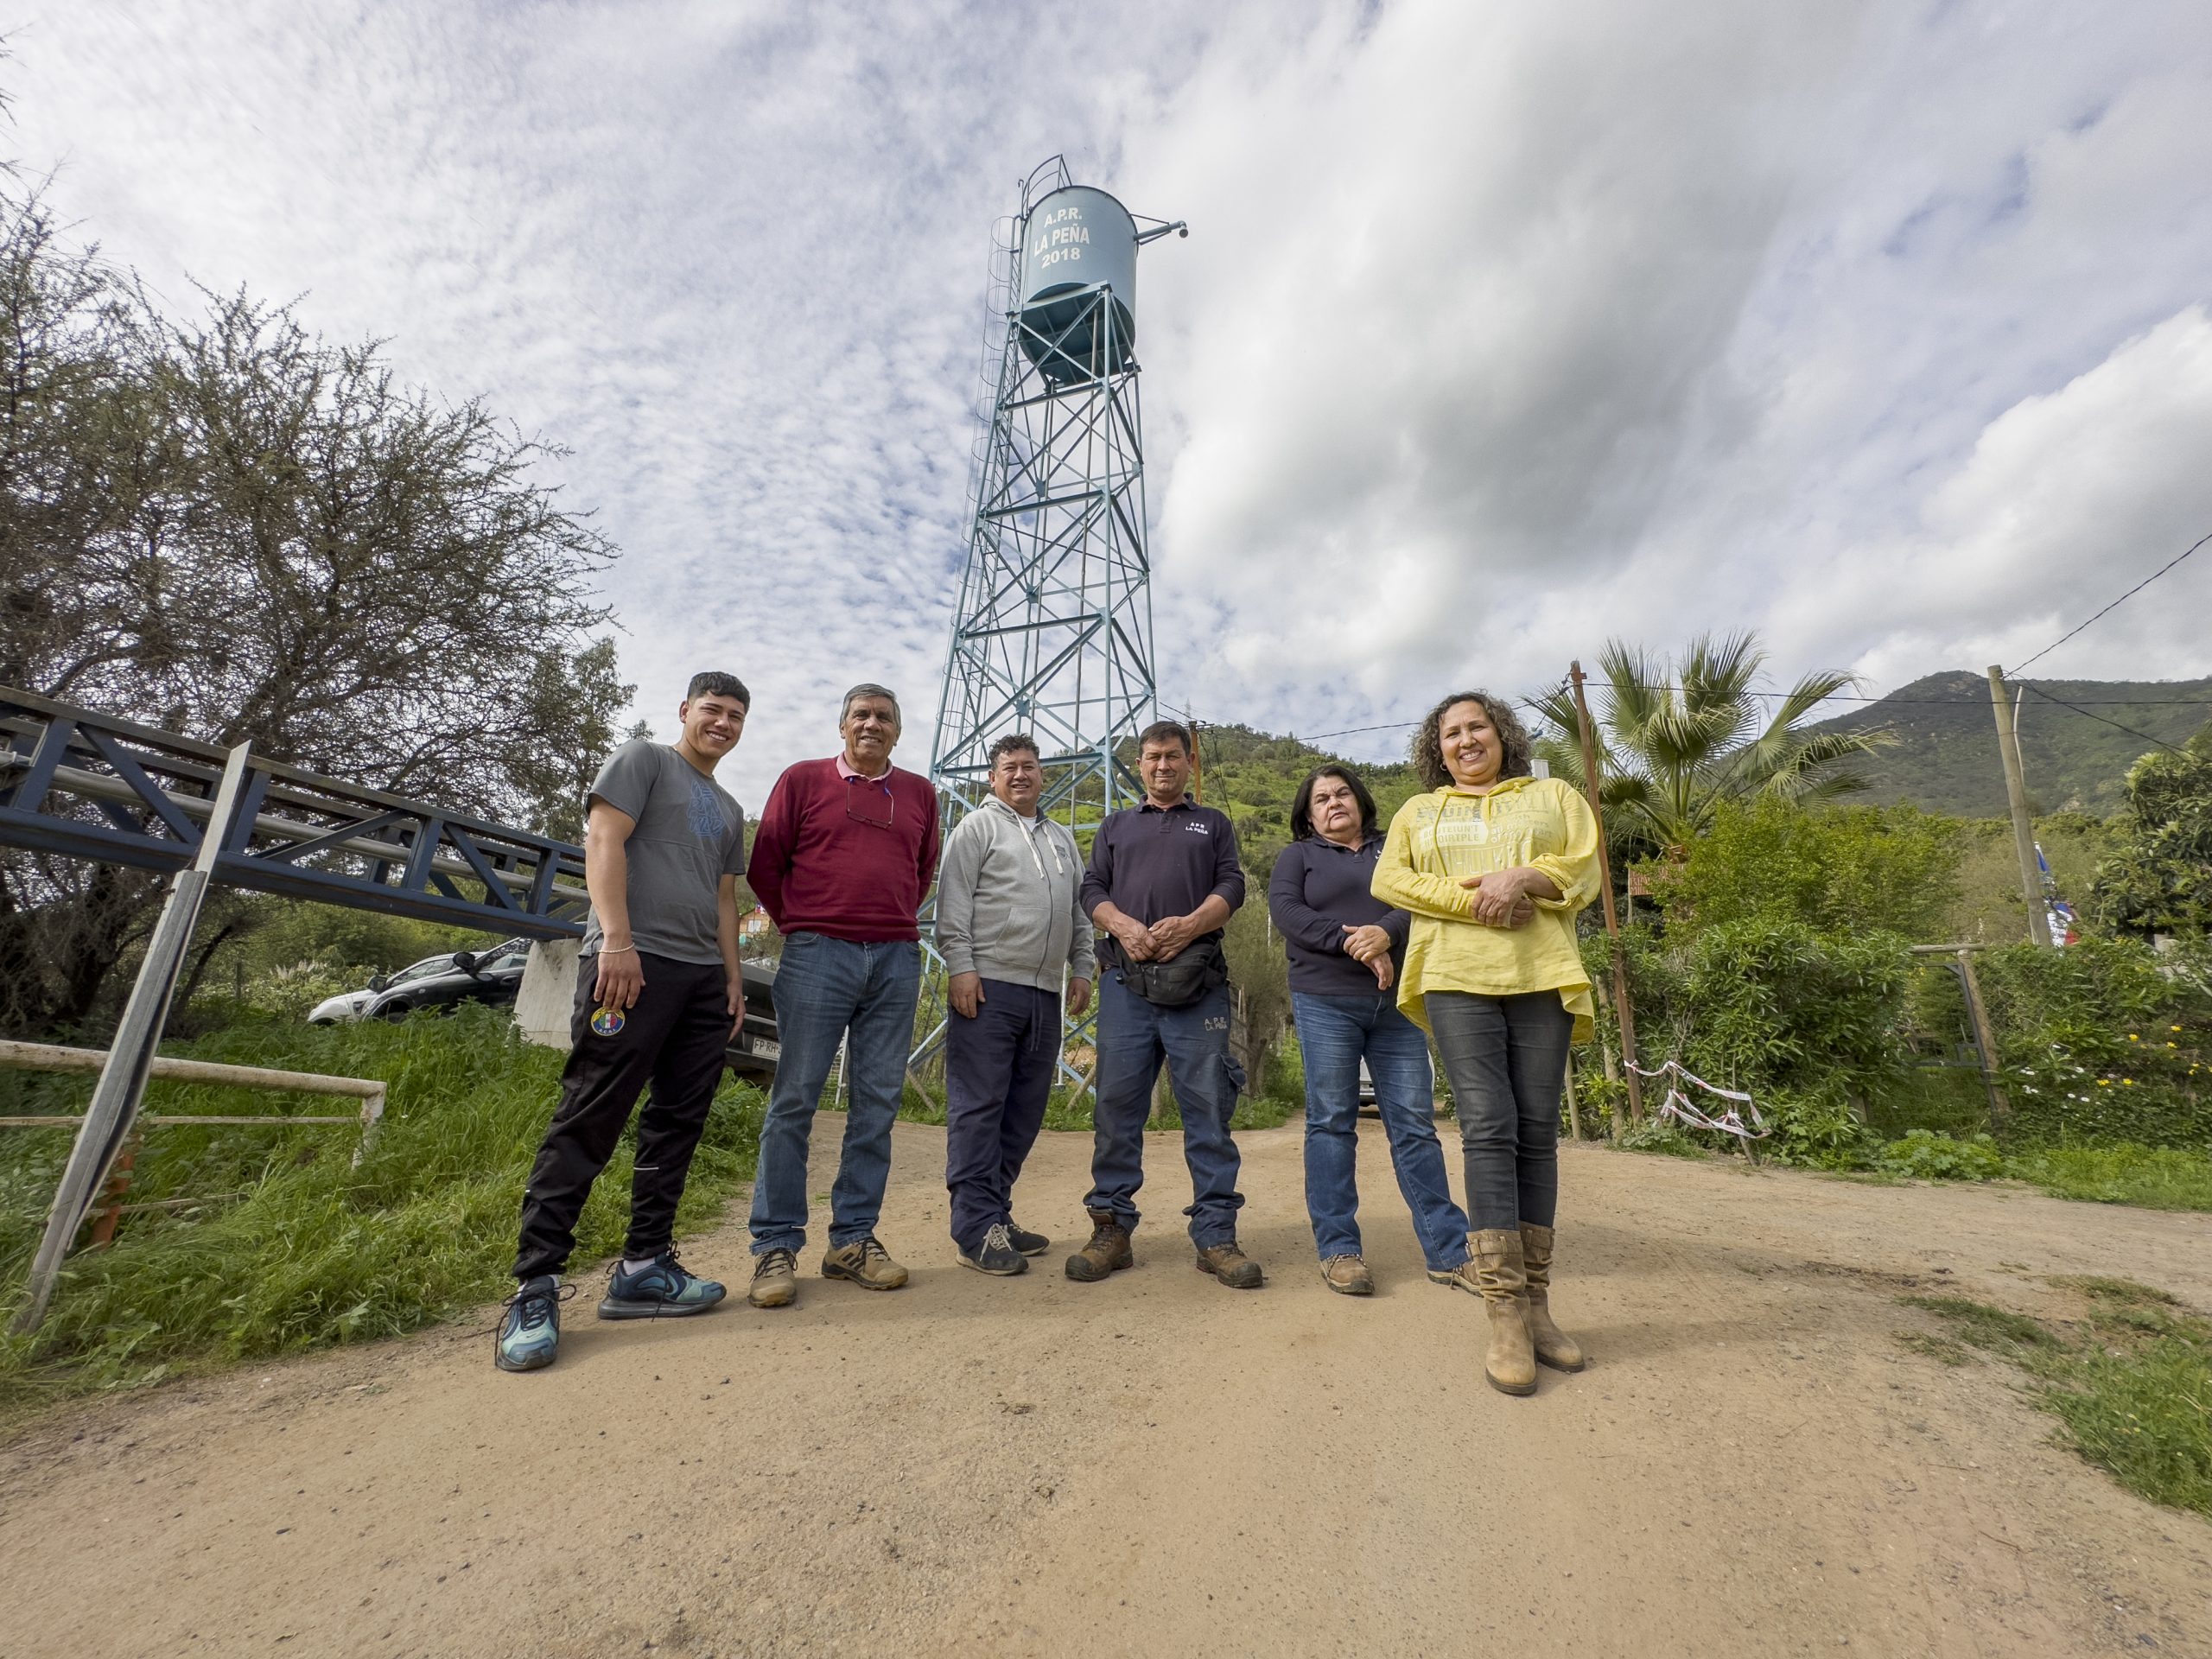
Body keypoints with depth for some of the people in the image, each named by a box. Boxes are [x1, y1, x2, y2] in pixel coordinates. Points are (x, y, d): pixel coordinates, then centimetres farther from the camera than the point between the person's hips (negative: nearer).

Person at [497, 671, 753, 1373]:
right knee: (588, 1122, -6)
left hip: (704, 978, 7)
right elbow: (604, 841, -7)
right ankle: (535, 1284, 3)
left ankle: (643, 1269, 15)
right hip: (635, 962, -7)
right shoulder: (642, 758, 6)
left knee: (676, 1126, 7)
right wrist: (615, 938, -18)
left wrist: (733, 974, 13)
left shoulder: (728, 809, 26)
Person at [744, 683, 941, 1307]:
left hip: (897, 960, 3)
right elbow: (764, 865, 7)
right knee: (795, 1100, 0)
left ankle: (854, 1238, 17)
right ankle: (775, 1246, 12)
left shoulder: (919, 793, 14)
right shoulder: (803, 780, 7)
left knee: (877, 1103, 5)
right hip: (817, 954, -2)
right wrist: (800, 928, 8)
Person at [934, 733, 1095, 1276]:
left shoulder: (1062, 838, 22)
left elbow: (1080, 910, 22)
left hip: (1045, 992, 7)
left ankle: (997, 1214, 21)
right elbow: (953, 902, -6)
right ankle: (976, 1229, 4)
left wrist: (1081, 969, 14)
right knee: (979, 1108, -3)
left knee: (1023, 1112, 10)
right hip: (989, 987, -6)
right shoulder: (977, 827, 3)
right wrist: (960, 966, -14)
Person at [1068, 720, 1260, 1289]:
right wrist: (1124, 926, -10)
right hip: (1126, 979, 1)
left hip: (1198, 981, -1)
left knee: (1208, 1105, -1)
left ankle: (1215, 1235, 8)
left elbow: (1232, 886, 6)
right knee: (1118, 1103, 1)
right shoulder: (1116, 825, 23)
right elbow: (1092, 888, 11)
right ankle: (1112, 1229, 12)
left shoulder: (1213, 823, 20)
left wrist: (1189, 926, -13)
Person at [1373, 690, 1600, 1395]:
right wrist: (1471, 901, -10)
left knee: (1537, 1131, 1)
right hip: (1457, 979, -1)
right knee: (1487, 1127, -10)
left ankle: (1535, 1302, 11)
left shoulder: (1553, 796, 20)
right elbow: (1390, 880, 4)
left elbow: (1584, 870, 7)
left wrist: (1520, 877, -13)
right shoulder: (1418, 812, 20)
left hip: (1541, 976, 1)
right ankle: (1506, 1316, -6)